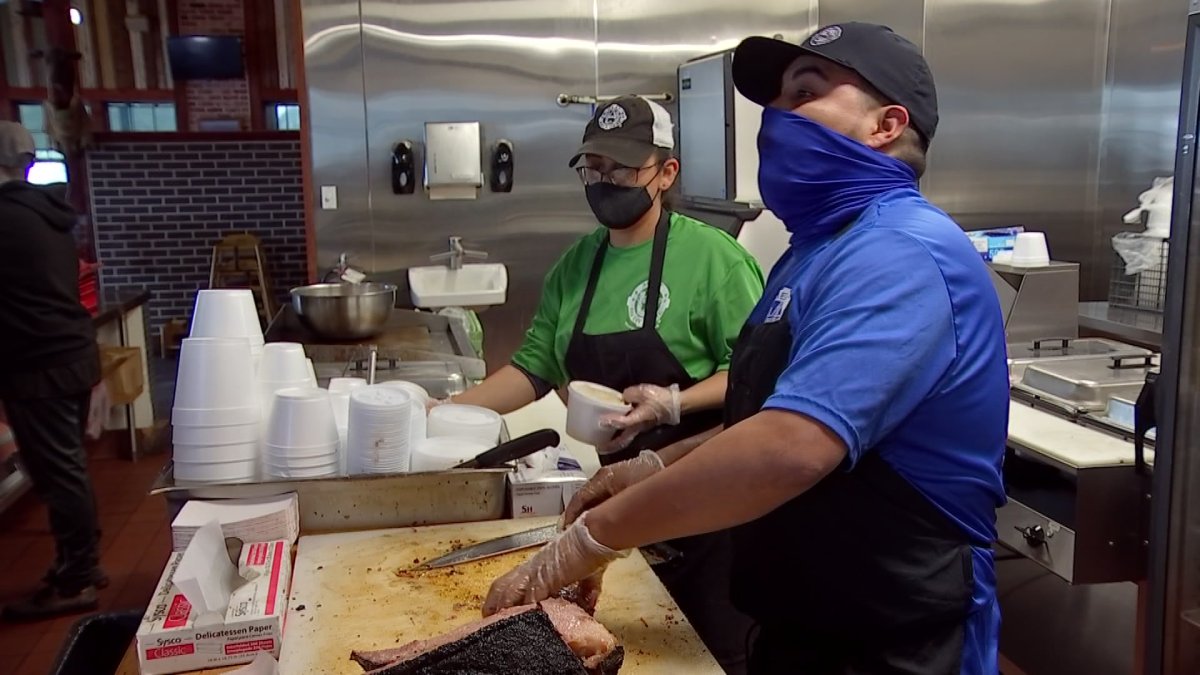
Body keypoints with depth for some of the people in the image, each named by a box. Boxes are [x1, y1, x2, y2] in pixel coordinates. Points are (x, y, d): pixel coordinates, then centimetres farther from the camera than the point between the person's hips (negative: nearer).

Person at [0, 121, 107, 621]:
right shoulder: (47, 213, 12)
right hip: (74, 353, 9)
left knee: (56, 473, -2)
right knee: (67, 468, 17)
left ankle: (73, 583, 7)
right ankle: (83, 564, 27)